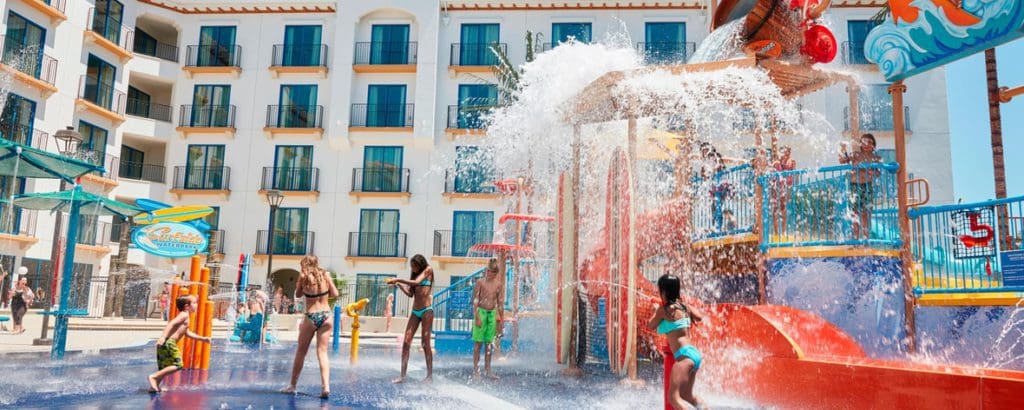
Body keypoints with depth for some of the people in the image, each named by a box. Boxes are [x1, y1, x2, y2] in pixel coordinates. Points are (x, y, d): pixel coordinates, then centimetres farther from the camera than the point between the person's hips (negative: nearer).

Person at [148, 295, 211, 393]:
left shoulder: (184, 316, 26)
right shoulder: (184, 315, -4)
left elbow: (187, 333, 37)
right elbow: (171, 323, -20)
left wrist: (202, 338, 38)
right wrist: (163, 337, -32)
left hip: (167, 343, 10)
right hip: (169, 343, -10)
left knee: (164, 368, 18)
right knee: (177, 365, -11)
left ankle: (154, 386, 19)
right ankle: (154, 377, -13)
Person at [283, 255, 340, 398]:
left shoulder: (304, 276, -4)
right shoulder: (326, 275, 1)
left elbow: (298, 295, 9)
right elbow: (335, 294, 5)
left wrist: (301, 277, 8)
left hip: (311, 317, -2)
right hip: (326, 316, 2)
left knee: (301, 352, 13)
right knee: (323, 352, 2)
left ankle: (292, 385, 23)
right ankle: (326, 387, -8)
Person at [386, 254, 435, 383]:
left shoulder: (428, 270, -2)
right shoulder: (415, 275, 16)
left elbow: (417, 282, -17)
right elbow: (411, 294, 12)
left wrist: (398, 279, -15)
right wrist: (399, 285, 0)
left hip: (426, 310, -6)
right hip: (415, 311, 6)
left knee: (425, 343, -5)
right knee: (406, 342, -3)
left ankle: (430, 375, 3)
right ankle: (403, 375, -2)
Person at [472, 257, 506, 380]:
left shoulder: (498, 284, 6)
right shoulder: (480, 282, -6)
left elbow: (500, 301, 12)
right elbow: (475, 300, -8)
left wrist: (501, 316, 10)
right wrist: (476, 316, -14)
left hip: (492, 313, 4)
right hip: (481, 312, -4)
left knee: (489, 342, 9)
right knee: (478, 342, -2)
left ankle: (487, 369, 16)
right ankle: (476, 370, 3)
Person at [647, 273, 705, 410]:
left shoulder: (663, 309, -7)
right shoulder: (684, 306, 13)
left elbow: (650, 326, 8)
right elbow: (700, 318, 30)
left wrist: (655, 310, 24)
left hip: (684, 355, -9)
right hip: (693, 354, 9)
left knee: (673, 397, -15)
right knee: (686, 395, 23)